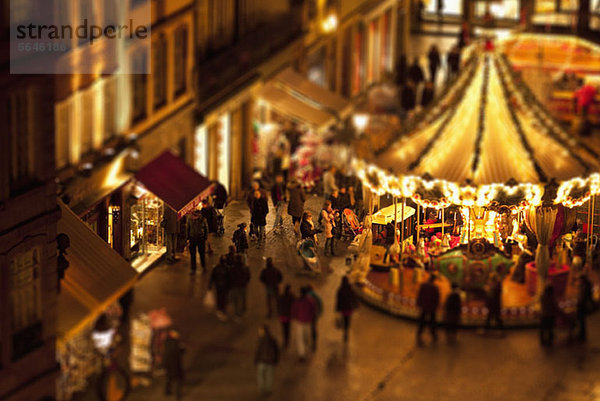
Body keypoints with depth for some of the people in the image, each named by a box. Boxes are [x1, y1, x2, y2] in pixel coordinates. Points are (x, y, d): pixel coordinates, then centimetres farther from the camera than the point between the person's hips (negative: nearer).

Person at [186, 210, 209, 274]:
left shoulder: (203, 220, -8)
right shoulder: (190, 220, -2)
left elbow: (206, 230, 1)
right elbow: (188, 230, 8)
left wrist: (205, 239, -1)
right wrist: (188, 239, 5)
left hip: (201, 238, -2)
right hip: (192, 239, 2)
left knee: (202, 253, 8)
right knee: (192, 254, 2)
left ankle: (204, 267, 29)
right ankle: (193, 269, 11)